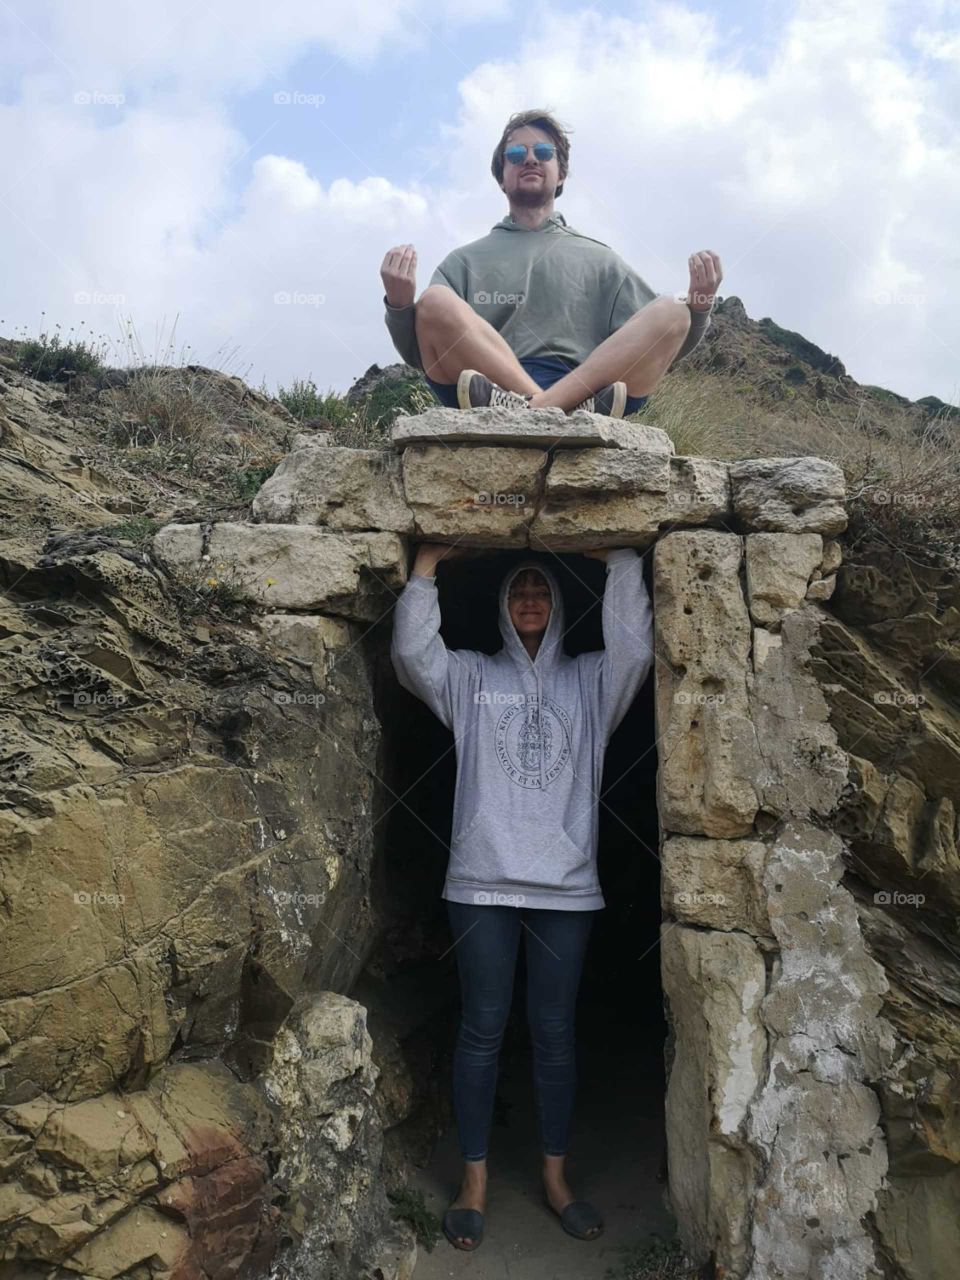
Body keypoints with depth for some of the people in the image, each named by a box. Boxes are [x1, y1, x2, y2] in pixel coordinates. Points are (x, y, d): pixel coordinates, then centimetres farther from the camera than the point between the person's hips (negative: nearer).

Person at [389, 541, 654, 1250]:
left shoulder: (590, 680, 10)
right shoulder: (471, 676, 8)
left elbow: (636, 649, -8)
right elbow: (412, 653, -7)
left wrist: (622, 561, -10)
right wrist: (426, 566, -9)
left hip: (566, 885, 1)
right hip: (483, 881, -1)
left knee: (555, 1032, 10)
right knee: (482, 1030, 7)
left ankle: (556, 1176, 27)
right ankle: (475, 1179, 22)